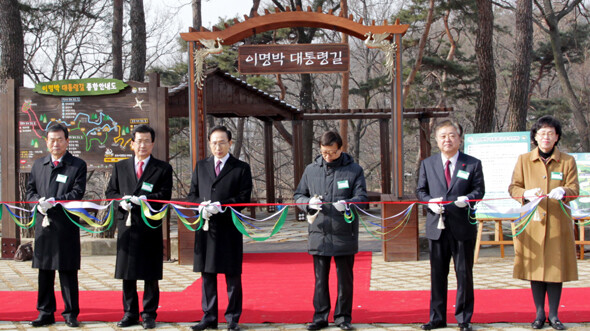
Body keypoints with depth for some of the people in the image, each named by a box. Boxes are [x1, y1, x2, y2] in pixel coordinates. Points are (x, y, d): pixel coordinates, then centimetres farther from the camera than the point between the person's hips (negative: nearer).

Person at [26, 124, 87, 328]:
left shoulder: (78, 165, 2)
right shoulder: (38, 165, 15)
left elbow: (78, 192, -8)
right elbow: (30, 190, 14)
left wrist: (54, 201, -18)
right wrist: (39, 202, -7)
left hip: (67, 225, -4)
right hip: (43, 225, 4)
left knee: (68, 271, 0)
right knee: (45, 271, 8)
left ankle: (71, 314, 8)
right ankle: (45, 313, 16)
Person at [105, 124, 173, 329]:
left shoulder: (163, 168, 5)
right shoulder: (120, 167, 14)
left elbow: (165, 195, -5)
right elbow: (110, 191, 13)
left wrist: (143, 199, -19)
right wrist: (121, 200, -8)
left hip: (151, 226, -3)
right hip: (127, 225, 3)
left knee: (151, 275, 2)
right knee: (127, 274, 7)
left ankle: (149, 315, 10)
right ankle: (130, 314, 17)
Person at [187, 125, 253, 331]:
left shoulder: (241, 168, 2)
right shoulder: (201, 166, 15)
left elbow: (244, 198, -5)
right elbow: (192, 194, 14)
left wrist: (220, 206, -17)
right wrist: (201, 205, -8)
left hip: (229, 229, -3)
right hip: (205, 227, 4)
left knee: (232, 276, 2)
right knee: (207, 275, 8)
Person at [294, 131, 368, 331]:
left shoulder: (354, 170, 1)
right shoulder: (311, 170, 8)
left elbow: (362, 197, -4)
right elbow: (298, 195, 13)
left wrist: (347, 203, -25)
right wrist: (309, 202, -9)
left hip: (345, 234, -2)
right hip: (319, 234, 2)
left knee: (345, 278, 7)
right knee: (320, 279, 9)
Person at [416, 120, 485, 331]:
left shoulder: (473, 164, 3)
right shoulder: (427, 164, 10)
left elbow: (479, 190, 0)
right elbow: (420, 191, 11)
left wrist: (467, 198, -20)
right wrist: (430, 201, -10)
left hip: (463, 226, -2)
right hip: (437, 226, 2)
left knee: (464, 274, 4)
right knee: (437, 274, 8)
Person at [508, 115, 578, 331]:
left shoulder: (568, 161, 7)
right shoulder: (524, 160, 8)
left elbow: (574, 189, 1)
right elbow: (513, 187, 4)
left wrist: (563, 192, -23)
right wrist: (526, 194, -18)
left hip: (558, 223, 0)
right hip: (533, 222, 0)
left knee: (556, 265, 0)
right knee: (536, 265, 2)